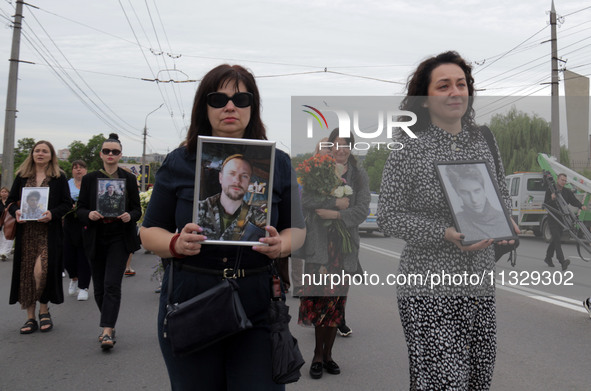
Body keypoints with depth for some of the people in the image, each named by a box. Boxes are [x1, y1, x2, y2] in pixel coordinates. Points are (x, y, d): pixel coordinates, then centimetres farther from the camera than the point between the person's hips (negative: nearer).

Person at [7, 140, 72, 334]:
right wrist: (15, 212, -8)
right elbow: (11, 200, 13)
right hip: (26, 232, 3)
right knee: (26, 274, 3)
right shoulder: (22, 176, 12)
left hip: (49, 232, -3)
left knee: (41, 271, -12)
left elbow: (67, 203, 1)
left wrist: (52, 214, -16)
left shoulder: (59, 177, 5)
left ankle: (44, 309, 11)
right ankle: (30, 317, 13)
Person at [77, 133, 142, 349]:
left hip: (119, 238, -2)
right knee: (99, 287, 9)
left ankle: (107, 331, -12)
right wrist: (89, 214, -16)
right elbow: (80, 208, 6)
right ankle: (109, 325, 27)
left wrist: (130, 216, -18)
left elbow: (137, 209, 5)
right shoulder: (89, 178, 6)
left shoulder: (129, 178, 4)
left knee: (112, 284, -12)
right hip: (96, 238, 2)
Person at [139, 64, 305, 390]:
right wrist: (176, 244, -17)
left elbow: (297, 228, 8)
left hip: (257, 309, 0)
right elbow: (149, 232, 5)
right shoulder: (178, 164, 2)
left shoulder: (278, 163, 4)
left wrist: (280, 245, -15)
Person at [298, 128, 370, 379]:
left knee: (336, 300, 5)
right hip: (319, 243, -2)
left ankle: (327, 354, 19)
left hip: (345, 245, 2)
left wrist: (337, 214, -14)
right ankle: (318, 355, 8)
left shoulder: (359, 176, 10)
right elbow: (306, 200, -10)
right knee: (318, 299, -7)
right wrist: (336, 201, -16)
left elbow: (362, 210, -1)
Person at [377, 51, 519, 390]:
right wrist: (446, 234, -19)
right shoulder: (409, 151, -7)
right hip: (429, 291, -5)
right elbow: (389, 217, -8)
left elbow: (503, 195, 19)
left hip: (481, 287, 5)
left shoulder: (484, 142, 8)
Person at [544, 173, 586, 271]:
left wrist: (581, 206, -24)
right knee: (557, 238, -16)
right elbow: (545, 205, -7)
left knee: (555, 239, 14)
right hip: (552, 219, -5)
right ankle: (562, 261, -27)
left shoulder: (567, 192, 10)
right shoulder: (550, 190, -2)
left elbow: (574, 201, -4)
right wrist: (551, 199, -27)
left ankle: (548, 258, 31)